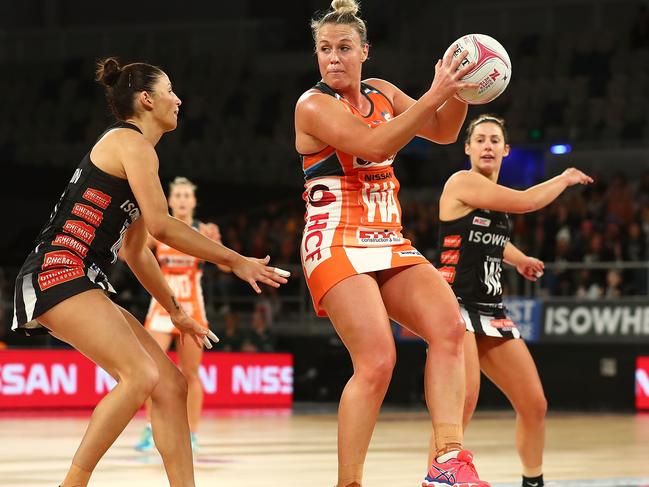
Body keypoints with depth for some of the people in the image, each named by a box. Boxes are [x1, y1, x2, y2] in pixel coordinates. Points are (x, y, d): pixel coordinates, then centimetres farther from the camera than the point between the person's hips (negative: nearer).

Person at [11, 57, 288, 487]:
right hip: (58, 274, -10)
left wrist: (176, 312, 29)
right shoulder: (131, 142, -6)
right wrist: (236, 262, -9)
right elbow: (161, 225, -15)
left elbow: (136, 251, 28)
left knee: (171, 384, 3)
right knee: (141, 375, -24)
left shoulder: (136, 148, 23)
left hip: (84, 287, 10)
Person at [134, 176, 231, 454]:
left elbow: (226, 266, -10)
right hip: (162, 306, 1)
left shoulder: (201, 231, -2)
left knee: (190, 374, 3)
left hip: (191, 309, -1)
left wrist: (215, 243, -29)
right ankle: (151, 429, -3)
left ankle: (192, 434, 10)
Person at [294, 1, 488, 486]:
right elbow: (375, 145, -21)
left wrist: (459, 90, 0)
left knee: (449, 327, -16)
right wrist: (434, 94, -23)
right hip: (337, 243, -7)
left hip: (389, 242, 7)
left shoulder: (381, 93, 13)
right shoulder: (314, 105, -7)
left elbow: (442, 132, 19)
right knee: (377, 362, -21)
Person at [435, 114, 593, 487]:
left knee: (535, 406, 11)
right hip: (457, 303, -9)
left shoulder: (497, 194, 17)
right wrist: (565, 179, -1)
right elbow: (526, 202, -17)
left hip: (492, 311, 9)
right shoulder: (463, 182, -8)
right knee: (463, 400, -28)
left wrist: (520, 259, 28)